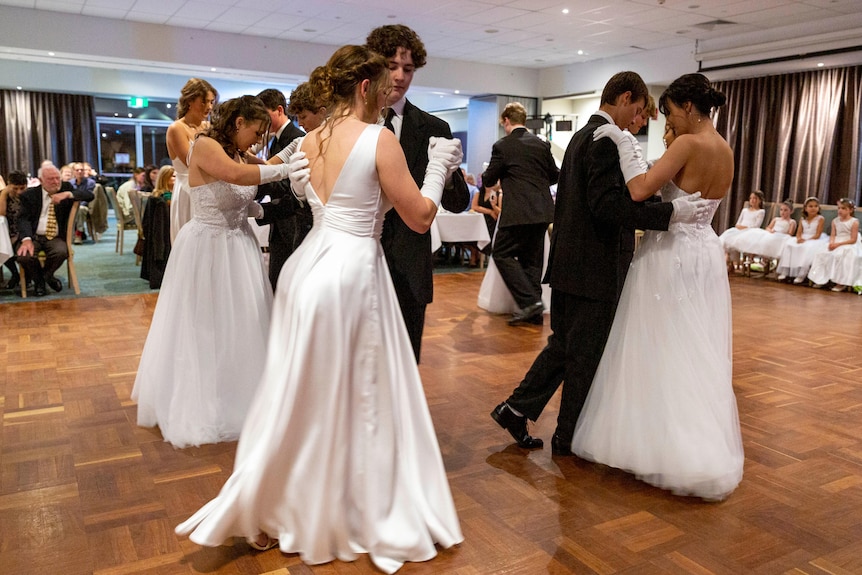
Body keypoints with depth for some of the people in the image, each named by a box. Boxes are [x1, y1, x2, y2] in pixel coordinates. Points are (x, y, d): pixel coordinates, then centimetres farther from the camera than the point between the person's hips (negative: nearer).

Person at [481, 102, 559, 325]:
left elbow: (489, 180, 1)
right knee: (532, 259, 13)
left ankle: (529, 301, -9)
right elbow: (555, 175, 17)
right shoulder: (542, 144, 9)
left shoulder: (502, 146, -6)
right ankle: (534, 311, 15)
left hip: (519, 212, -6)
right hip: (542, 211, 6)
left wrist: (485, 174, 24)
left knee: (502, 253, 3)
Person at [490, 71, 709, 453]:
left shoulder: (581, 135, 15)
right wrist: (670, 212, -26)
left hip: (569, 261, 9)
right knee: (587, 355, 6)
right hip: (595, 267, -9)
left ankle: (516, 409, 22)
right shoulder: (607, 139, -16)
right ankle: (569, 437, 21)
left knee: (563, 346, 19)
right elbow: (607, 205, -26)